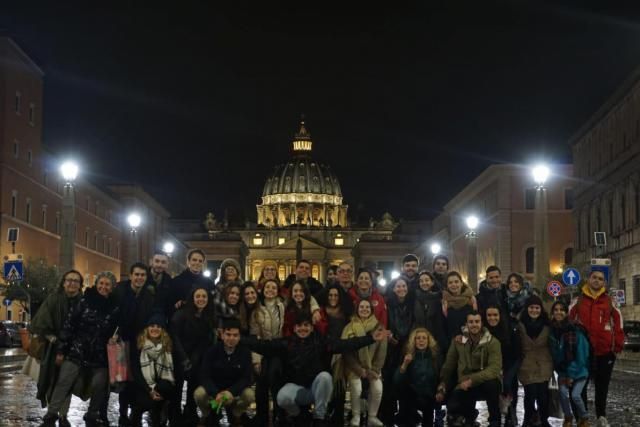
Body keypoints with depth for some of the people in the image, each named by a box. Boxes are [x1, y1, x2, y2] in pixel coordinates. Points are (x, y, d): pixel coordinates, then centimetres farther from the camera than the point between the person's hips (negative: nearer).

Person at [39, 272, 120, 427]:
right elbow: (69, 325, -3)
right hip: (77, 351, -1)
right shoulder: (85, 302, -4)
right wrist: (61, 350, -5)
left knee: (99, 386, 1)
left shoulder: (115, 308, 0)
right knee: (63, 382, -6)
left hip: (100, 356, 1)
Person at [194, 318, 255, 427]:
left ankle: (236, 416, 4)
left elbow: (246, 378, -15)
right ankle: (206, 415, 3)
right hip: (213, 389, 0)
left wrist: (231, 392, -34)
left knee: (249, 395, -30)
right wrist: (216, 393, -37)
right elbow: (204, 377, -18)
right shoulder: (212, 351, -14)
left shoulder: (245, 352, -12)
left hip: (235, 390, 1)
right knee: (199, 394, -32)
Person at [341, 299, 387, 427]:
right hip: (355, 367, -1)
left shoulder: (378, 327, 2)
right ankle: (356, 416, -4)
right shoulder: (350, 327, -2)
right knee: (357, 389, -26)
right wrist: (360, 370, -13)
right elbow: (346, 351, -6)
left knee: (377, 389, -23)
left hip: (372, 367, 2)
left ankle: (372, 417, -3)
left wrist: (374, 370, -10)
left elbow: (382, 350, -1)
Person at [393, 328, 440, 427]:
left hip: (430, 395, -1)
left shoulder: (435, 355, 2)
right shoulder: (408, 355, -2)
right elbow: (396, 380, -12)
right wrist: (405, 364, -26)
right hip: (413, 395, 1)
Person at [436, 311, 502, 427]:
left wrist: (472, 380, -32)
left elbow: (494, 369, -24)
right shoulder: (458, 341, 1)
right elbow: (448, 366, 11)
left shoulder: (492, 342, -11)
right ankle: (469, 413, 16)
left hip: (485, 382, -3)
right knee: (452, 407, -24)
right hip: (465, 385, 3)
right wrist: (442, 388, 4)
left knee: (492, 383, -38)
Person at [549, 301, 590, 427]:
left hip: (579, 370, -3)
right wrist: (561, 374, -7)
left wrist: (572, 375, -14)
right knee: (563, 392, -15)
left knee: (575, 395, -16)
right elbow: (554, 354, 0)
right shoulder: (552, 331, -5)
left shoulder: (575, 330, -18)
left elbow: (581, 354, -16)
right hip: (563, 370, 4)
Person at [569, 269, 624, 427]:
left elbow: (617, 322, 6)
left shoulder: (610, 301, 5)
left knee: (602, 385, 7)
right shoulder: (578, 301, 4)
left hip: (605, 351, 0)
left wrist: (618, 345, 1)